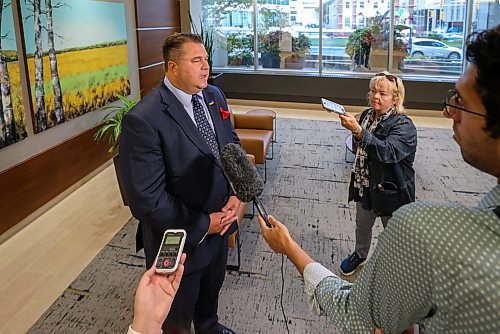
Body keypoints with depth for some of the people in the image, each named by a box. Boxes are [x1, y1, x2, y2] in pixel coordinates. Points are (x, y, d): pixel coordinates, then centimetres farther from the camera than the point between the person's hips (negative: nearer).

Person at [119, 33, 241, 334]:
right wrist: (203, 225, -20)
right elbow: (147, 200, -27)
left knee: (212, 288, 33)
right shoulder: (142, 120, -27)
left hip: (219, 222, 7)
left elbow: (233, 145, 8)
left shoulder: (215, 96, -3)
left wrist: (236, 194, -8)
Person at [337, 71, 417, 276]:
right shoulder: (367, 115, -1)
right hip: (365, 184, 7)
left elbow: (387, 151, -41)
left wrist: (357, 130, -47)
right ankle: (360, 255, 50)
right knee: (362, 225, 25)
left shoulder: (404, 126, -22)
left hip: (391, 191, -6)